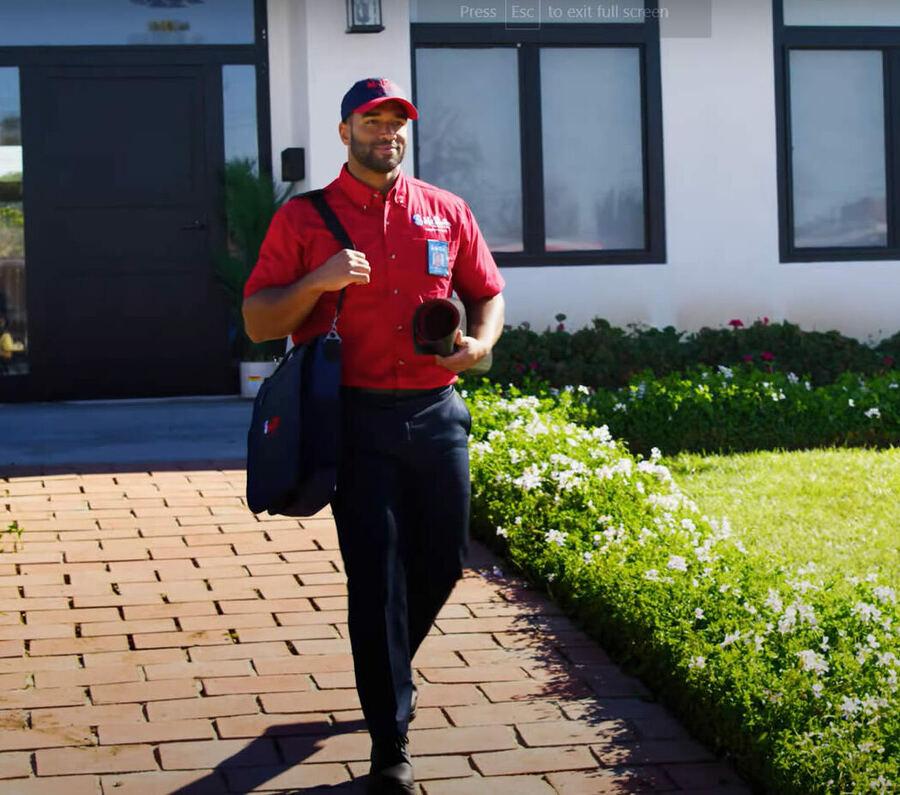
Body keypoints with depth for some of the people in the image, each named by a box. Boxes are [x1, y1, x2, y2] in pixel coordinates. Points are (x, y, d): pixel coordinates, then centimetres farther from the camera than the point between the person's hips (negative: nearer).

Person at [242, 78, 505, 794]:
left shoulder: (447, 212, 11)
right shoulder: (305, 218, 2)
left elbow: (488, 293, 18)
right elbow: (258, 321, 1)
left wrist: (480, 343, -4)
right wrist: (317, 282, -16)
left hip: (438, 413, 4)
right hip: (357, 417, -3)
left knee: (442, 563, 11)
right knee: (376, 573, -4)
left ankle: (388, 667, 42)